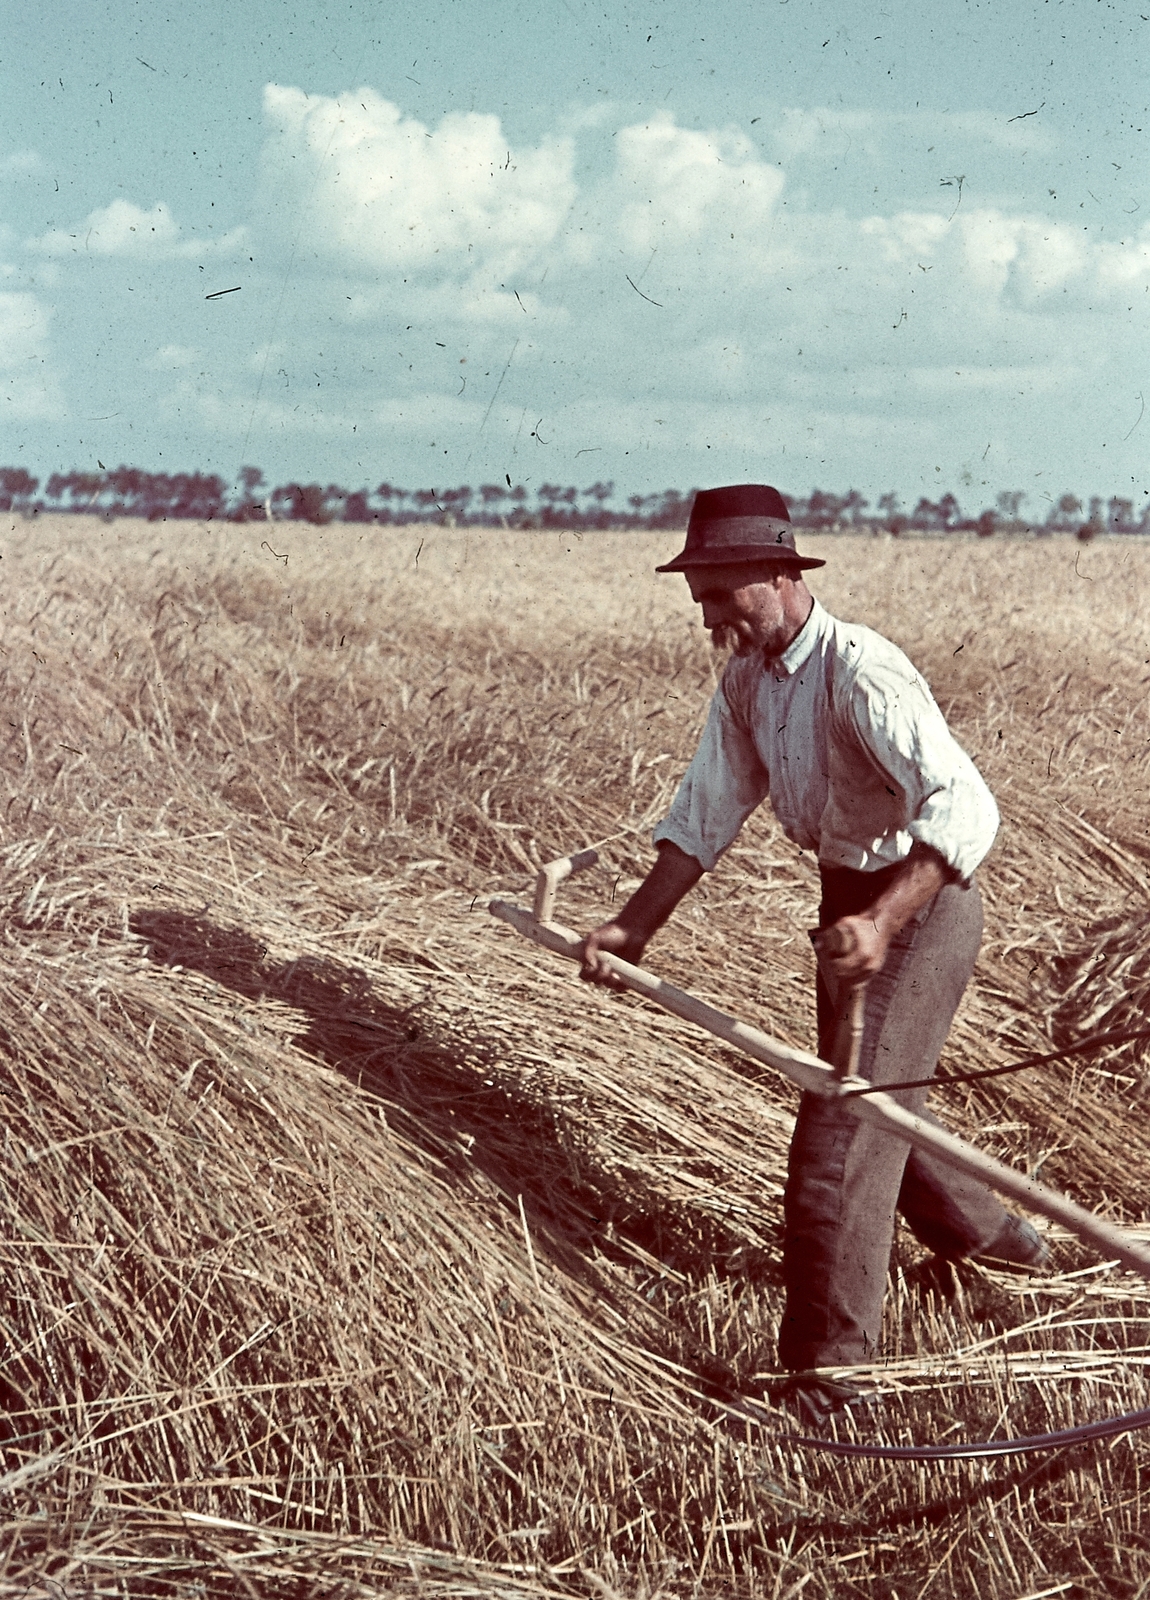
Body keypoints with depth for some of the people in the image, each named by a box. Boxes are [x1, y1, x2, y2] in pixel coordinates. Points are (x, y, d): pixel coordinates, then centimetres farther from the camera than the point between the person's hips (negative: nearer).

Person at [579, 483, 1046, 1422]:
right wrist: (635, 927, -4)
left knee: (843, 1125, -11)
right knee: (879, 1101, 24)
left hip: (918, 908, -9)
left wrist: (882, 921, -51)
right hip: (850, 903, 9)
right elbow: (707, 813, 4)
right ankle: (985, 1235, 50)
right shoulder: (746, 679, -1)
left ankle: (827, 1369, -1)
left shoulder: (861, 673, -28)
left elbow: (964, 808, -38)